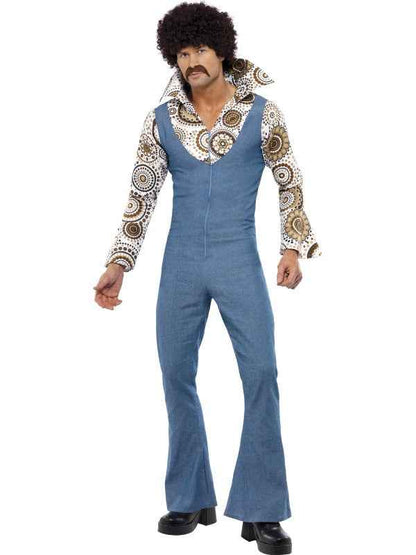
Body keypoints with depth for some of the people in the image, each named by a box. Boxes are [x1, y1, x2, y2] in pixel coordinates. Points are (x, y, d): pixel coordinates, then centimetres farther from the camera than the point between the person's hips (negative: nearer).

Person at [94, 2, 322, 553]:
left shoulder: (262, 112, -2)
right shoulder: (162, 119, 2)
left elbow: (290, 181, 6)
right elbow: (141, 196, 7)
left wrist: (294, 248, -4)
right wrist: (118, 264, 2)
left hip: (240, 262, -2)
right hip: (181, 264, 2)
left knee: (261, 375, -11)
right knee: (177, 377, 4)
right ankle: (192, 499, 18)